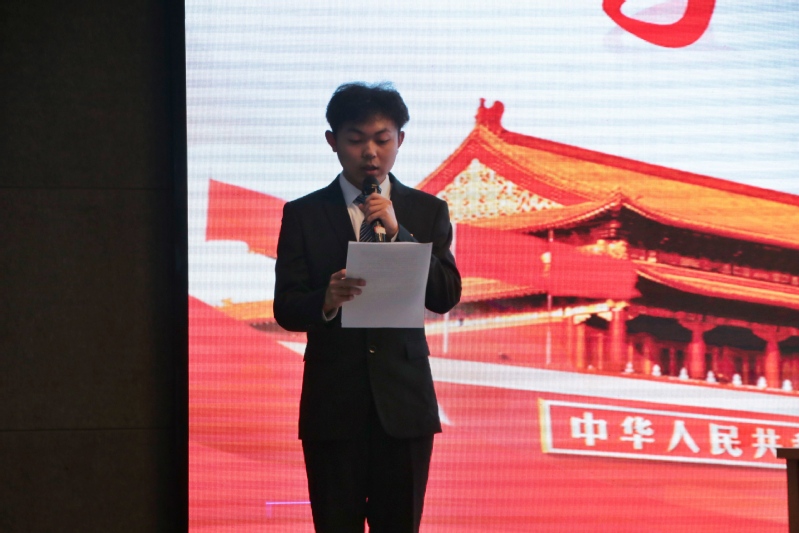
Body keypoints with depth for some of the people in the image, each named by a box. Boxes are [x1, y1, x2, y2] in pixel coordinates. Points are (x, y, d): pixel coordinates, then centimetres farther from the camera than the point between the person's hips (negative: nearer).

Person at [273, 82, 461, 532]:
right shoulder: (303, 215, 5)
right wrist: (325, 302, -24)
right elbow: (286, 308, -2)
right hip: (332, 405, -1)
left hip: (403, 401, 1)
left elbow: (446, 297, -2)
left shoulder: (427, 212, 9)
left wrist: (398, 233, -13)